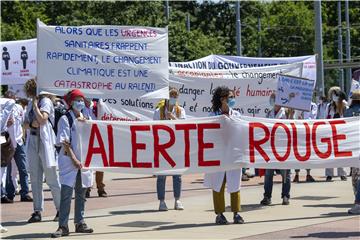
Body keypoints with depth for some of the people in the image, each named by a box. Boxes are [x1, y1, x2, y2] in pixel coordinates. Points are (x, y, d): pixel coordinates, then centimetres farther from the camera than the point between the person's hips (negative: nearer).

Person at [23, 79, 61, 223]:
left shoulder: (46, 101, -7)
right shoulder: (31, 104, 16)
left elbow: (42, 119, -19)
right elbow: (25, 123, 16)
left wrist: (35, 104, -11)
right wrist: (31, 124, -6)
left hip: (45, 142, -7)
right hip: (33, 141, 7)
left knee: (52, 178, -3)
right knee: (35, 179, 7)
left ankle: (60, 209, 6)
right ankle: (37, 211, 11)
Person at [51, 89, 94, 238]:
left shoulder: (86, 119, 14)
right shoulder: (65, 119, -4)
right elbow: (64, 142, -10)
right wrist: (74, 159, -15)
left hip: (84, 161, 6)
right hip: (69, 161, -6)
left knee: (81, 193, 10)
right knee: (66, 193, -8)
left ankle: (79, 223, 18)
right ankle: (63, 226, -7)